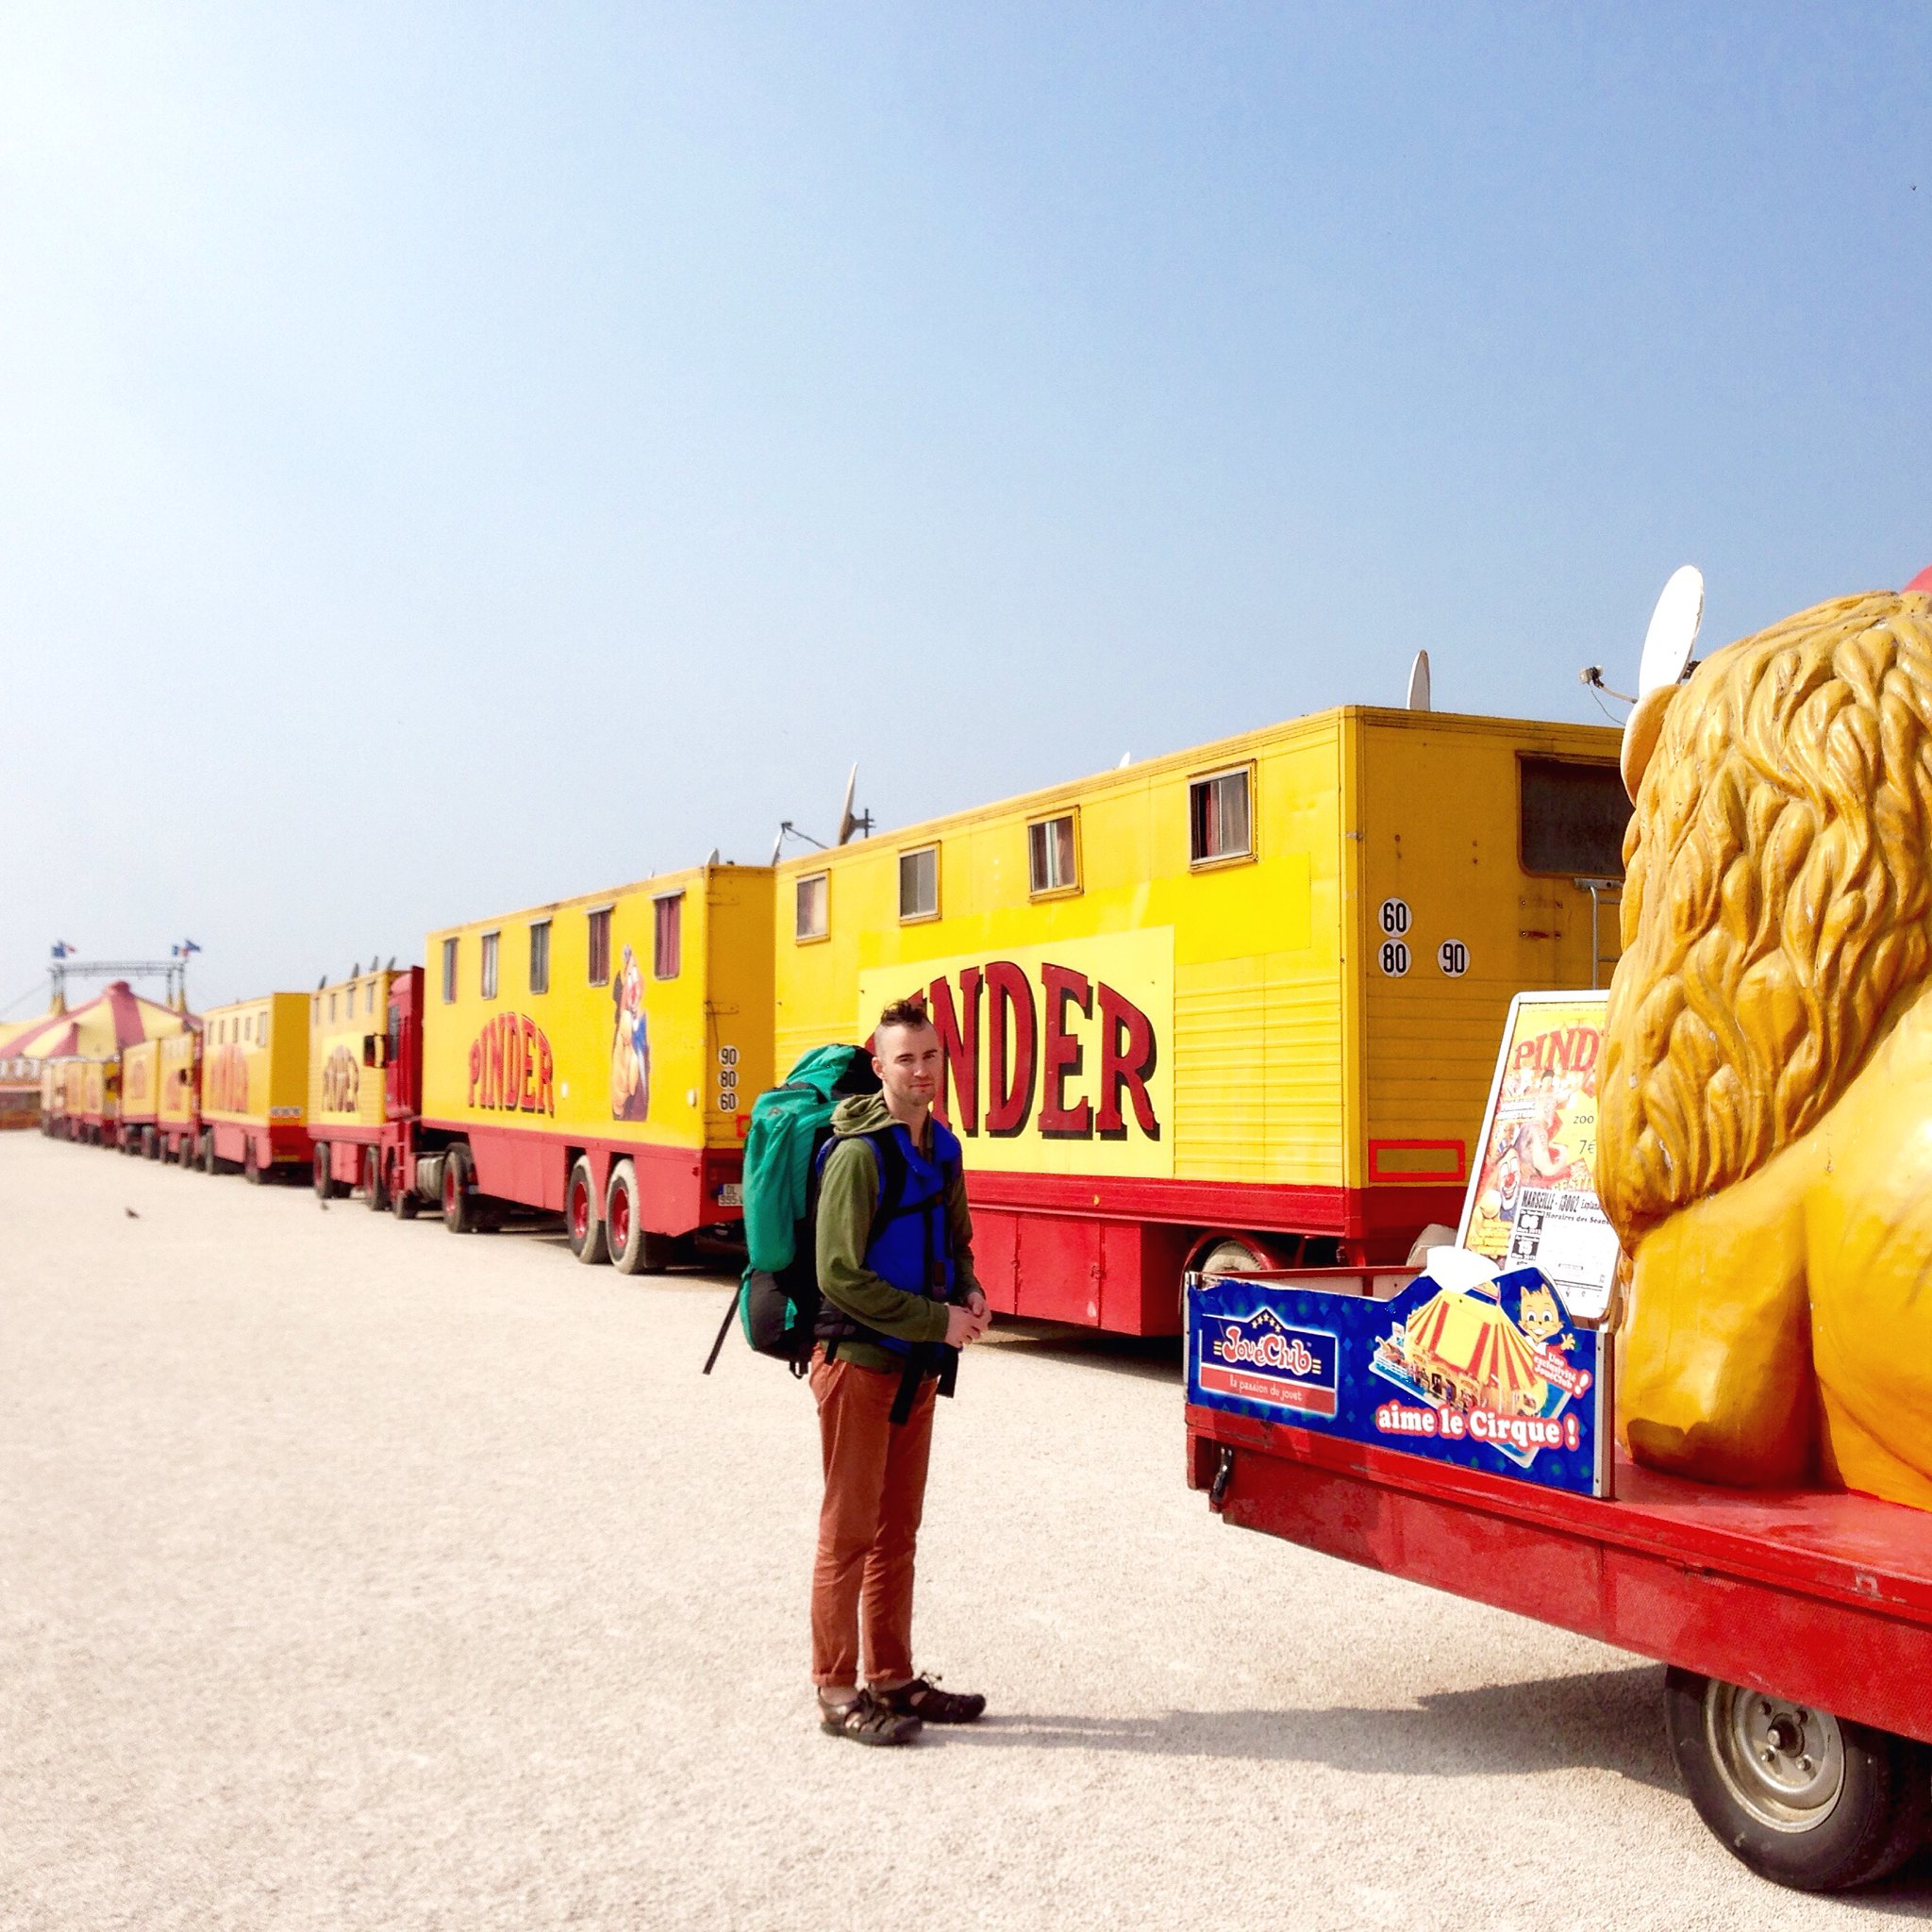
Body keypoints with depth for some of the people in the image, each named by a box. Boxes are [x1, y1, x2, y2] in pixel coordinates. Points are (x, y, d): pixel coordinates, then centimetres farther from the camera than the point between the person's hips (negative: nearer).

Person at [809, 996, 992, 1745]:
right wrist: (937, 1321, -17)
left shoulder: (940, 1147, 9)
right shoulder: (859, 1154, -18)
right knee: (849, 1532, 1)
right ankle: (838, 1692, 11)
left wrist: (969, 1294, 1)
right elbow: (841, 1275, -21)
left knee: (898, 1531, 15)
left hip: (916, 1367, 8)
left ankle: (893, 1679, 26)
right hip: (859, 1364, -8)